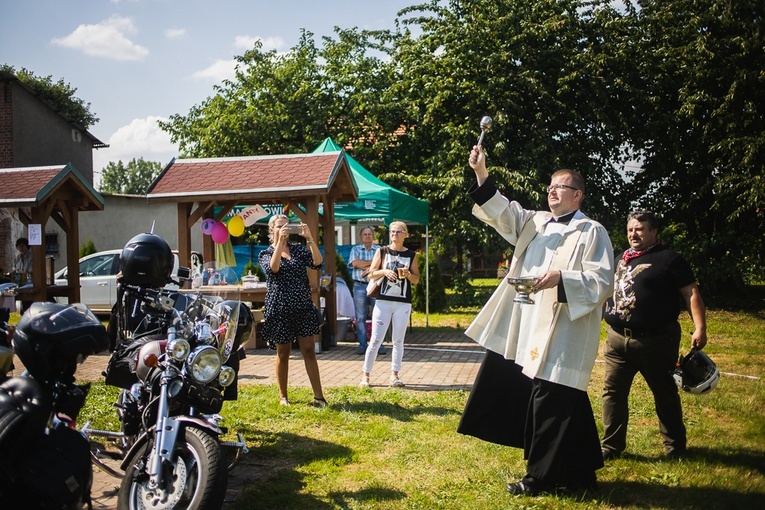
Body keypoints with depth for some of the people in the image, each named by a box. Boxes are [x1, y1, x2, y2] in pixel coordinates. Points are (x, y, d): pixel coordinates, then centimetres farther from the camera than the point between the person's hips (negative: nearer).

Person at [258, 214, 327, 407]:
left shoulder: (299, 249, 9)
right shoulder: (265, 254, 3)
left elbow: (317, 262, -9)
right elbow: (273, 268, -20)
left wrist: (310, 238, -18)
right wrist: (280, 241, -23)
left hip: (304, 308, 2)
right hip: (279, 309, -2)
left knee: (309, 351, 0)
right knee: (283, 353, 6)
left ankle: (318, 396, 1)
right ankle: (283, 396, 19)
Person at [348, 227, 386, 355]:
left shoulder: (379, 249, 9)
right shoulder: (355, 249, 11)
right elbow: (355, 263, -7)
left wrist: (369, 268, -15)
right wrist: (373, 261, -5)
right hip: (360, 286, 1)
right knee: (360, 317, 1)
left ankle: (379, 344, 2)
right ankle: (362, 345, 7)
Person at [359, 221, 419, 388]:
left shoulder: (410, 255, 9)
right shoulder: (382, 252, 6)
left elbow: (416, 280, 10)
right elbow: (371, 274, 4)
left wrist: (408, 274, -10)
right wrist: (384, 271, -15)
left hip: (403, 303, 1)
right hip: (383, 301, -1)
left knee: (398, 340, 4)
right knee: (375, 340, -2)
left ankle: (394, 375, 14)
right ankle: (366, 375, 4)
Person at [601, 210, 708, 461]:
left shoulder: (669, 259, -5)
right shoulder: (621, 259, 15)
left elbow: (691, 293, -9)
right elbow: (607, 290, 27)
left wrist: (700, 328, -17)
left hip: (656, 342, -5)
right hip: (617, 339, 6)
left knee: (665, 393, 9)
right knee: (613, 392, 5)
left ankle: (675, 445, 25)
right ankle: (611, 445, 14)